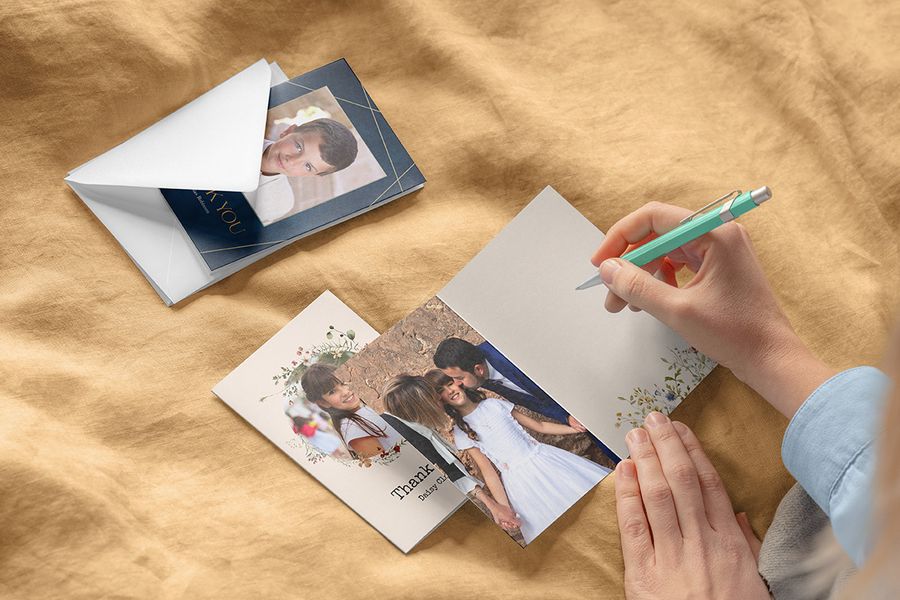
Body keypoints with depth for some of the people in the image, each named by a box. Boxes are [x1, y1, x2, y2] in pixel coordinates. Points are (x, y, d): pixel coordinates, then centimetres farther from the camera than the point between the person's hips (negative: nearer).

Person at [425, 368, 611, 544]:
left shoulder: (494, 404, 8)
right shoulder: (461, 432, 0)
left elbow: (540, 426, 12)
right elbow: (488, 471, -3)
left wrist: (579, 427, 8)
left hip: (544, 457, 3)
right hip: (520, 480, -3)